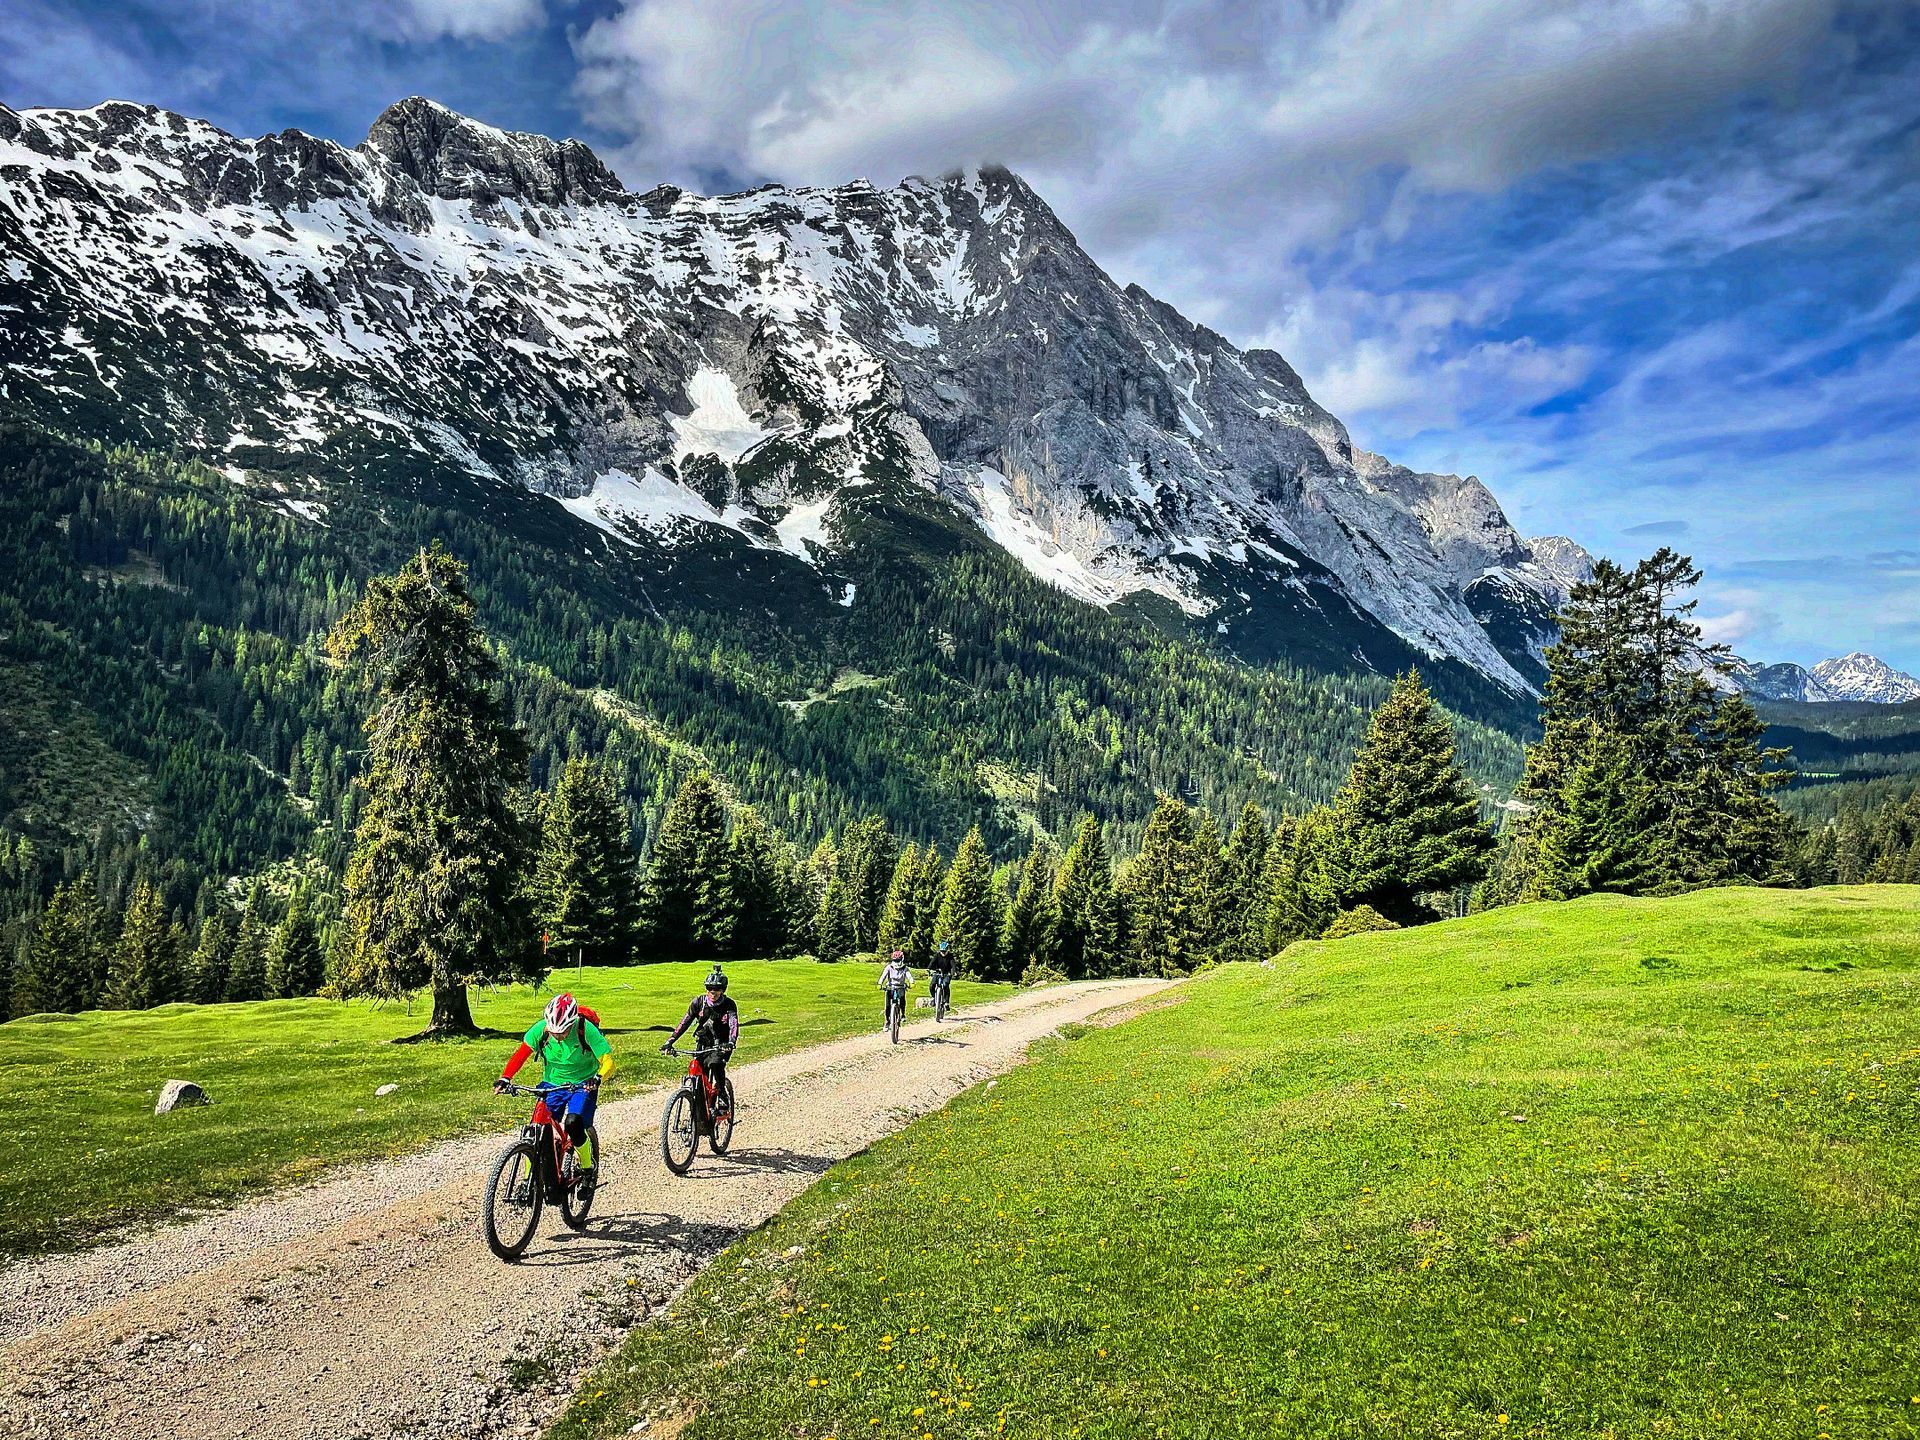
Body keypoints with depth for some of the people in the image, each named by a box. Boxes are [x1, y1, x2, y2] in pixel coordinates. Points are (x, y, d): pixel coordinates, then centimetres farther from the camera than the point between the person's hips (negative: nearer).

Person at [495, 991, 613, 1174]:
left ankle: (588, 1167, -1)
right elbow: (521, 1054, -9)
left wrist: (598, 1078, -45)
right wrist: (505, 1078, -24)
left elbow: (608, 1061, -26)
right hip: (551, 1084, 4)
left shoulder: (586, 1030, -24)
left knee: (573, 1124, -26)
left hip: (583, 1086, -3)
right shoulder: (540, 1028, -16)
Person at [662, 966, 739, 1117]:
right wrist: (670, 1041, -22)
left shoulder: (729, 1005, -14)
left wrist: (731, 1043, -48)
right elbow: (685, 1021, -11)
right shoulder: (699, 1001, -7)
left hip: (722, 1044, -3)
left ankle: (722, 1099, -17)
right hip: (704, 1043, 3)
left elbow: (734, 1025, -28)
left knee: (716, 1063, -32)